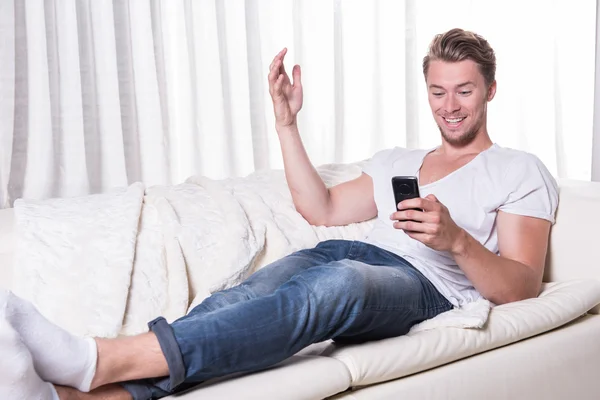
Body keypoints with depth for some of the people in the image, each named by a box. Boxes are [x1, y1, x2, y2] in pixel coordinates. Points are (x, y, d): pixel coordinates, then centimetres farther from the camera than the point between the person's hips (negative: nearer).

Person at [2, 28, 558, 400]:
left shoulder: (520, 172, 13)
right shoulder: (396, 161, 30)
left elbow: (522, 288, 1)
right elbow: (321, 210, 21)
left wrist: (456, 240, -19)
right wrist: (286, 123, 14)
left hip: (426, 285, -5)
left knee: (340, 280, -40)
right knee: (244, 296, -30)